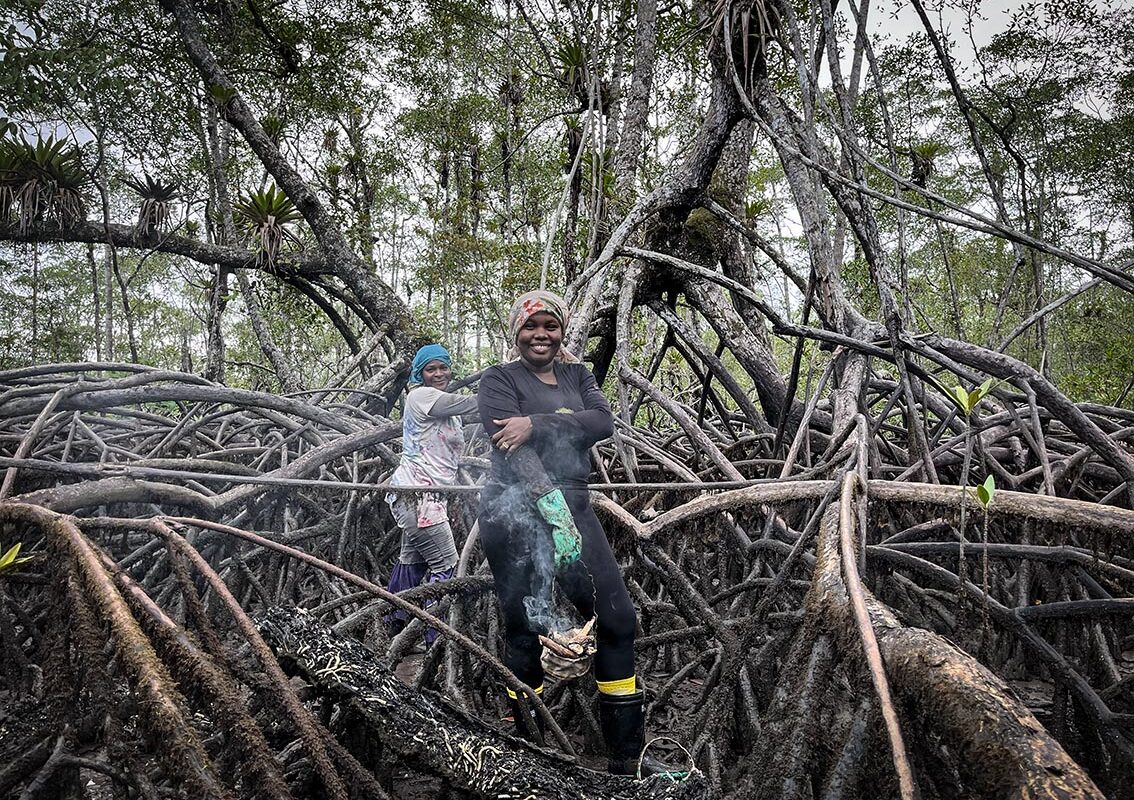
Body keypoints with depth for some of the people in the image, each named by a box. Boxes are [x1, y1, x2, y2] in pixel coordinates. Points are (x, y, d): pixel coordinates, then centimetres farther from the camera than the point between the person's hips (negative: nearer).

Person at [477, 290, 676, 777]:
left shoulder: (576, 375, 16)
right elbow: (509, 446, -15)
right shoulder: (499, 379, 1)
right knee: (527, 629, -6)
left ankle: (626, 757, 15)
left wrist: (537, 424, -16)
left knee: (617, 618, 4)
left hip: (574, 506, 6)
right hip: (516, 512, -5)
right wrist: (551, 501, -29)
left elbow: (604, 422, -3)